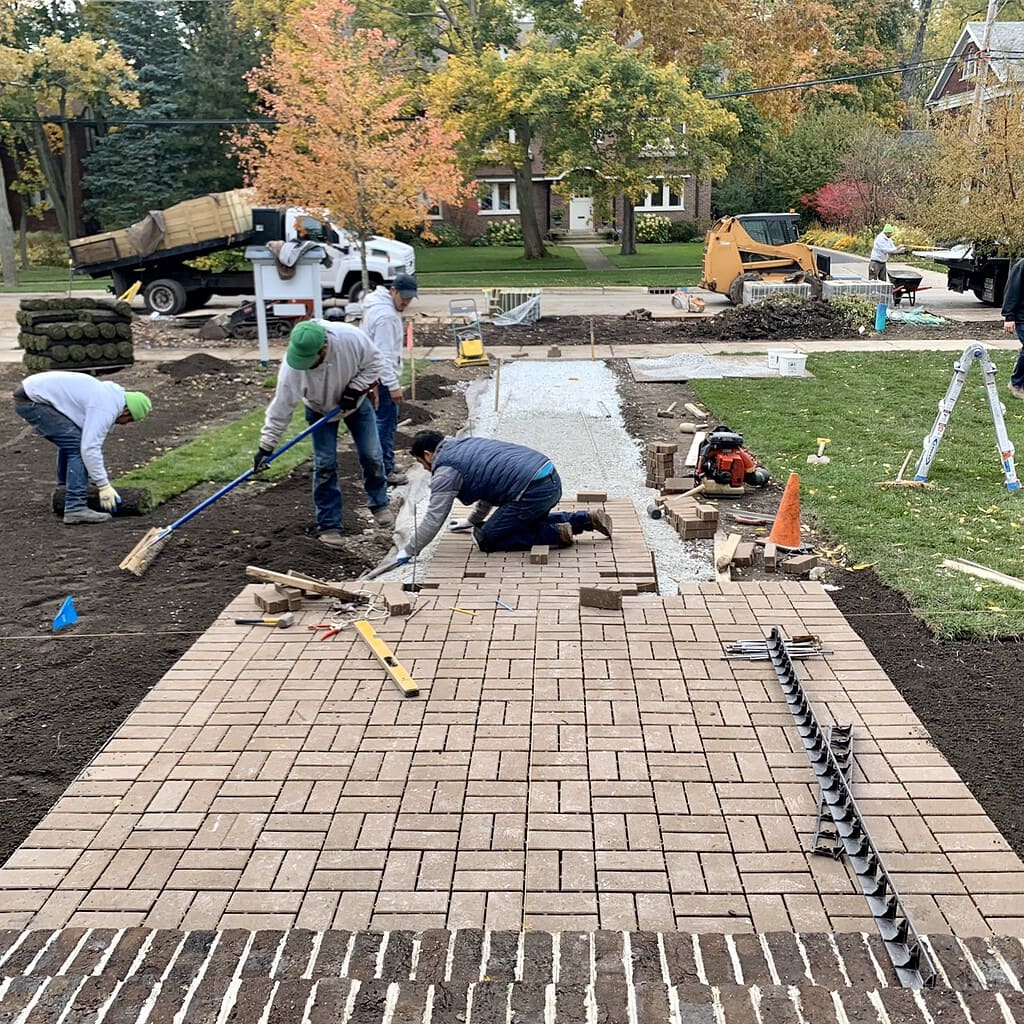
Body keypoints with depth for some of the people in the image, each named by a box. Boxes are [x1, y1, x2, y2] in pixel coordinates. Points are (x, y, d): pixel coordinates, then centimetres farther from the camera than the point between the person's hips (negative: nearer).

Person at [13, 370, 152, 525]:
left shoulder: (106, 395, 15)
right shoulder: (105, 409, -16)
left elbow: (91, 439, 24)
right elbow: (89, 448, -22)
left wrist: (95, 475, 26)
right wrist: (104, 486, -16)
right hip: (31, 401, -11)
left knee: (69, 440, 24)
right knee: (76, 445, -13)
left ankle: (64, 487, 39)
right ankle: (76, 509, -18)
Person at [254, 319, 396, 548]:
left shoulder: (350, 337, -37)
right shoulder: (291, 366, -36)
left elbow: (374, 361, -17)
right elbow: (281, 406, -28)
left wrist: (356, 388, -26)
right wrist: (266, 446, -29)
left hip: (356, 401, 1)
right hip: (320, 409, -1)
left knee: (371, 456, 4)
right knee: (325, 465, -6)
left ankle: (379, 504, 30)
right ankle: (329, 526, 6)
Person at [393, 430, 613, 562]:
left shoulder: (445, 471, -2)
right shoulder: (466, 444, 26)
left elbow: (433, 519, -4)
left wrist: (408, 552, 6)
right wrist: (473, 520, 43)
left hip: (533, 492, -9)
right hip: (552, 479, 9)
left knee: (486, 539, 3)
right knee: (529, 522, 34)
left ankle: (554, 534, -3)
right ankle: (588, 519, 20)